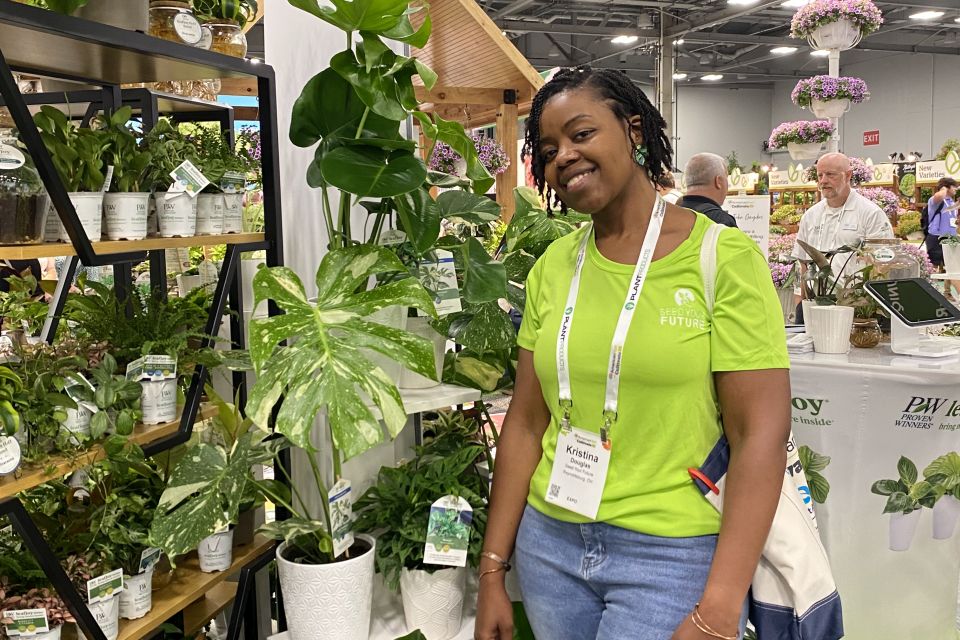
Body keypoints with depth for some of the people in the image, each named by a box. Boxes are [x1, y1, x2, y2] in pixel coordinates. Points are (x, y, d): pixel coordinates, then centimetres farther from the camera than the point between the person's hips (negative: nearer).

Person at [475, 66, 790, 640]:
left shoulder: (722, 257, -10)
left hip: (674, 554, -4)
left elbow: (761, 436, -14)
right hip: (551, 544, 5)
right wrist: (493, 571, 4)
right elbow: (526, 423, 5)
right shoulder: (552, 268, 3)